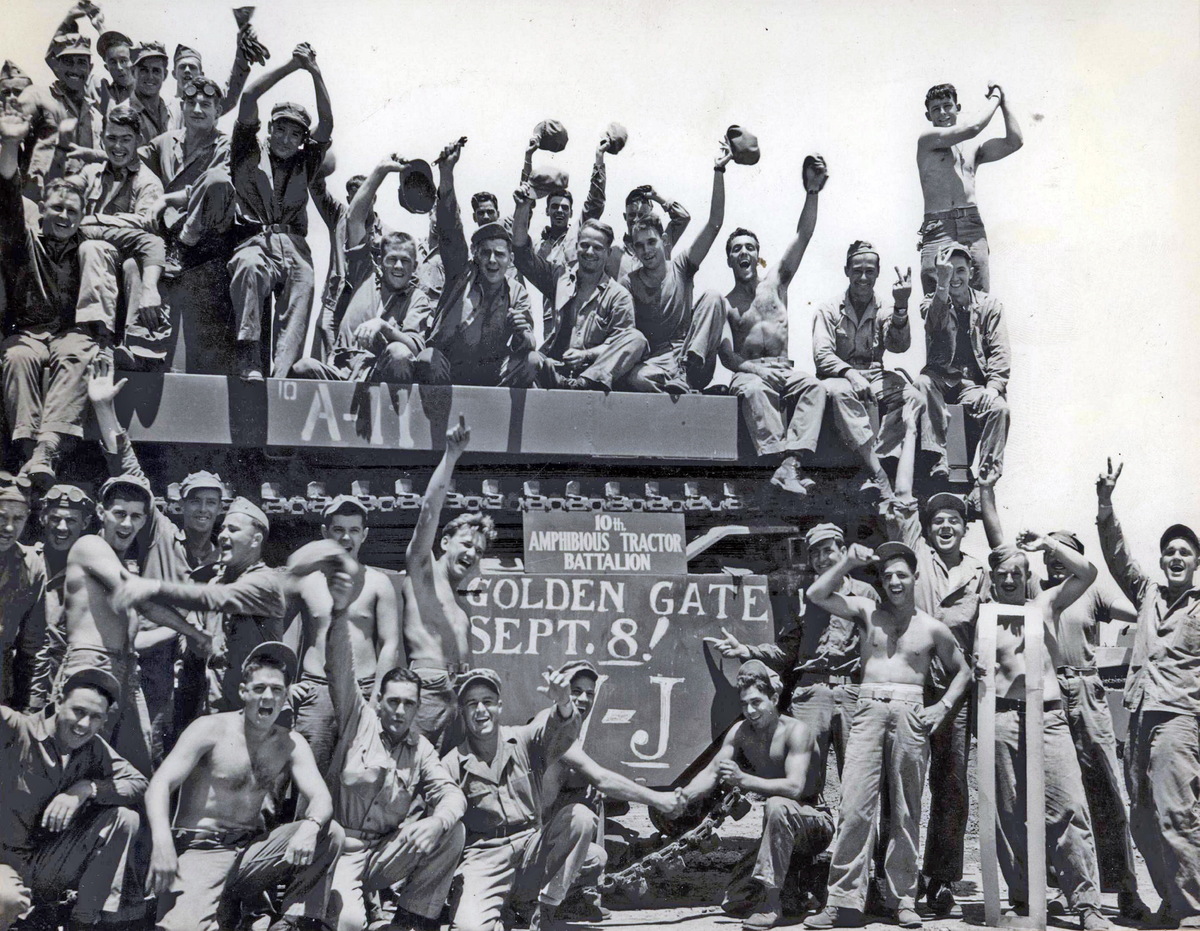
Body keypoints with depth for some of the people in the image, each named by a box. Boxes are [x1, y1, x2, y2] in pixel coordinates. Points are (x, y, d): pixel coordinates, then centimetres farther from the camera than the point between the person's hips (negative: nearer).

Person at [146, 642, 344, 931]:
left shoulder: (291, 745, 6)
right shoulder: (211, 729, -5)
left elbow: (321, 798, -5)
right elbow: (160, 784, -13)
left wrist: (310, 826, -31)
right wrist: (162, 842, -31)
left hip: (251, 849, 4)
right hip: (200, 850, -4)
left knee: (330, 834, -16)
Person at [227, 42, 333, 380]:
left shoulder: (304, 164, 26)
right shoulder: (250, 154, 20)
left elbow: (327, 123, 14)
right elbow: (249, 98, 11)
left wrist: (315, 72, 7)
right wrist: (292, 65, 10)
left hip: (293, 246, 2)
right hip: (253, 240, -2)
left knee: (303, 285, -30)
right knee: (249, 266, -37)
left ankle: (281, 373, -44)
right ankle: (248, 362, -43)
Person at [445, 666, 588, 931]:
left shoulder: (524, 742, 5)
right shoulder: (451, 766, 3)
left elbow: (558, 731, -17)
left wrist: (563, 705, -41)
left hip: (531, 847, 3)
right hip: (484, 857, -3)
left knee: (580, 816, -24)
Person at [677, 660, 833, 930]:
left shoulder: (796, 731, -19)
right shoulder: (741, 732, -1)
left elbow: (794, 787, -31)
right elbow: (711, 772, -4)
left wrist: (744, 780, -39)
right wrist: (685, 795, -24)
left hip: (815, 824, -6)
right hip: (782, 831, 6)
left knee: (777, 805, -40)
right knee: (734, 902, -6)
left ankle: (770, 903, -32)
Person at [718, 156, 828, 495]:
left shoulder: (775, 283, 16)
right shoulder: (724, 304, 9)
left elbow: (803, 236, 6)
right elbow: (726, 355, -2)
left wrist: (812, 192, -6)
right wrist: (755, 370, -21)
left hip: (784, 370, 2)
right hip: (748, 372, -2)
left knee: (813, 386, -29)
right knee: (753, 390, -37)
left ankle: (790, 462, -43)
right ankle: (784, 461, -48)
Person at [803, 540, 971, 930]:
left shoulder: (932, 628, 13)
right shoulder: (867, 613, 13)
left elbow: (962, 670, 21)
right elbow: (817, 594, 4)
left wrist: (943, 706, 6)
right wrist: (849, 561, -4)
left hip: (910, 712, 0)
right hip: (869, 709, 0)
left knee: (906, 811, 2)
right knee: (855, 805, -9)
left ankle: (902, 899, 10)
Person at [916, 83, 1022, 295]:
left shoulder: (973, 148, 22)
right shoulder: (927, 139, 6)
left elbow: (1013, 142, 13)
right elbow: (972, 128, -3)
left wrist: (1003, 102, 18)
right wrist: (994, 99, 11)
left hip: (972, 227, 4)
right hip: (938, 228, -4)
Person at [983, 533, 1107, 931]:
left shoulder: (1045, 604, 15)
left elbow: (1087, 573, 5)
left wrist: (1047, 544, 1)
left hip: (1050, 716, 1)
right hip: (1004, 717, 0)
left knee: (1069, 809, -8)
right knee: (1010, 814, 2)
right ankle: (1021, 896, 11)